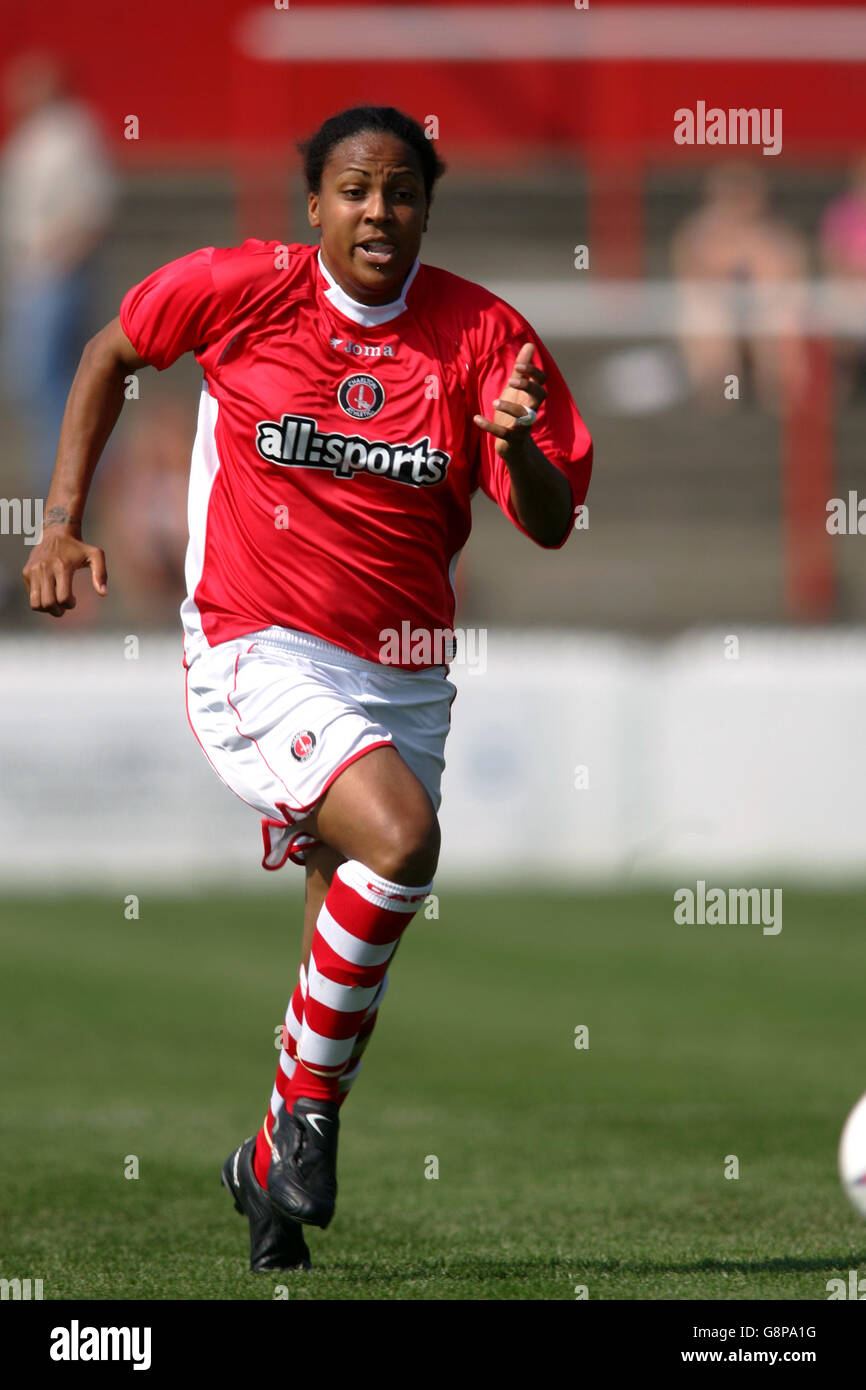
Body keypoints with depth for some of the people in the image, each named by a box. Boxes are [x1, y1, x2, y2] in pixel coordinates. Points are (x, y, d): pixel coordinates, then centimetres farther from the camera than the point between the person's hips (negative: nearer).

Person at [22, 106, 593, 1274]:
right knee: (400, 835, -29)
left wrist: (518, 446, -27)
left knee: (353, 942, 9)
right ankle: (308, 1109, -12)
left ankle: (272, 1171, 32)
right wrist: (63, 522, 6)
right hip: (261, 657, -4)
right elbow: (112, 353, 12)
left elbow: (551, 526, -5)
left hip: (403, 680, 4)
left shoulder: (483, 333, -3)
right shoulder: (246, 290, -6)